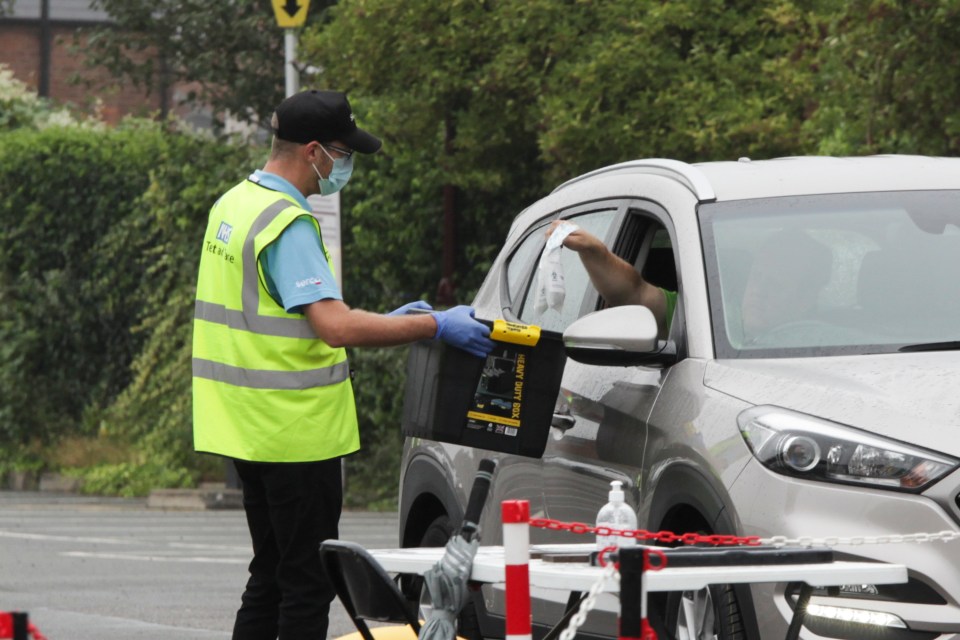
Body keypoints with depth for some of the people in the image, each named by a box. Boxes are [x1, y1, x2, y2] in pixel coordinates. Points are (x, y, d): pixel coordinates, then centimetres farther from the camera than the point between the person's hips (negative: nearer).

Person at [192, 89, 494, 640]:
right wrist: (435, 326, -21)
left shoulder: (234, 205, 12)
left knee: (271, 574, 17)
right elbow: (335, 327, -28)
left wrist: (384, 323, 14)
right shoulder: (287, 223, -19)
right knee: (309, 581, -4)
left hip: (248, 428, 10)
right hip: (295, 431, -10)